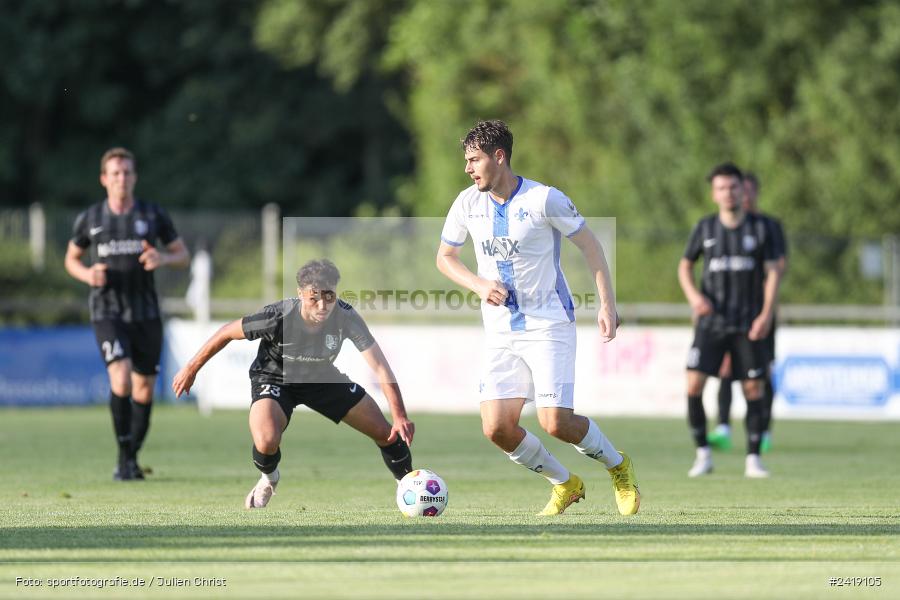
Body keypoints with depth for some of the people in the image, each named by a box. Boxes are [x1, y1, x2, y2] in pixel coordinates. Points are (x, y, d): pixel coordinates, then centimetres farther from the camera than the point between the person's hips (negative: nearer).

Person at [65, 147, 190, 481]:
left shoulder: (153, 215, 2)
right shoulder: (89, 219, 1)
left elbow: (183, 255, 9)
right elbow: (71, 259, 15)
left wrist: (163, 258, -14)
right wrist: (87, 275, -8)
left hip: (146, 313, 2)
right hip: (107, 313, -2)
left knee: (144, 388, 6)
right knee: (121, 380, -22)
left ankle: (133, 459, 23)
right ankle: (123, 456, -9)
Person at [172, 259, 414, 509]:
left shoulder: (346, 317, -29)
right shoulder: (278, 317, -35)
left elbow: (381, 368, -28)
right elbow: (227, 333, -18)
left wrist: (400, 418, -37)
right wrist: (190, 369, -10)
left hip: (322, 377, 3)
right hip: (275, 378, -3)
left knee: (385, 432, -1)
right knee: (266, 443, -32)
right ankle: (268, 479, 8)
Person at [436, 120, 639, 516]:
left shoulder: (543, 199, -12)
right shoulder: (468, 203, 0)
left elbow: (589, 244, -2)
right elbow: (445, 257, 14)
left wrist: (607, 304, -8)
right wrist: (479, 285, -6)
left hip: (549, 325, -5)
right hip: (501, 332, 5)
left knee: (555, 422, -17)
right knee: (496, 428, -8)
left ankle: (618, 468, 13)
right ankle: (565, 484, 15)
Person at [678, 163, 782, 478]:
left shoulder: (759, 228, 2)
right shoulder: (705, 228, 6)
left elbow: (772, 272, 1)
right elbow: (685, 265, 15)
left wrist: (767, 314, -10)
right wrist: (693, 295, -5)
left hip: (749, 324, -1)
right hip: (711, 321, 1)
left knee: (753, 389, -2)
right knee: (694, 384, -11)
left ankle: (753, 460, 7)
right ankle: (703, 454, 1)